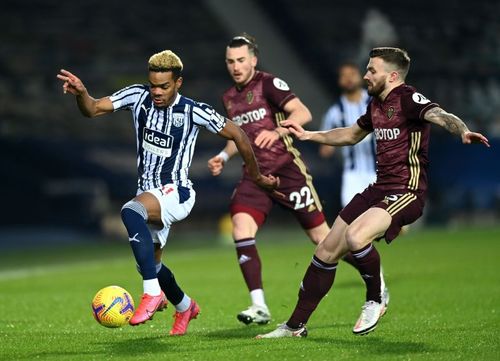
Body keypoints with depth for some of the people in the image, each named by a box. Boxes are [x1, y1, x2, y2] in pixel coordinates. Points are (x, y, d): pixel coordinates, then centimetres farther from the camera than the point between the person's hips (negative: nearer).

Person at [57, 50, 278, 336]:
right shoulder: (139, 96, -3)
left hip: (176, 193, -7)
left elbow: (236, 135, -3)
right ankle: (185, 307, 46)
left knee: (131, 212, -36)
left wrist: (255, 176, 6)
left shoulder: (193, 112, -14)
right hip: (149, 193, 7)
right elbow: (93, 109, -8)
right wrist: (81, 93, -31)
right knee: (150, 263, 17)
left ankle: (153, 293, -36)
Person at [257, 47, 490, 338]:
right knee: (326, 252, 8)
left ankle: (376, 301, -6)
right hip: (379, 189, 9)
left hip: (406, 192, -9)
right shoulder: (376, 104, 14)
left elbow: (440, 116, -32)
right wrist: (307, 135, 34)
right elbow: (352, 135, 33)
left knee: (355, 237, -32)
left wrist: (462, 131, -53)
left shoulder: (408, 99, -13)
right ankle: (296, 326, 21)